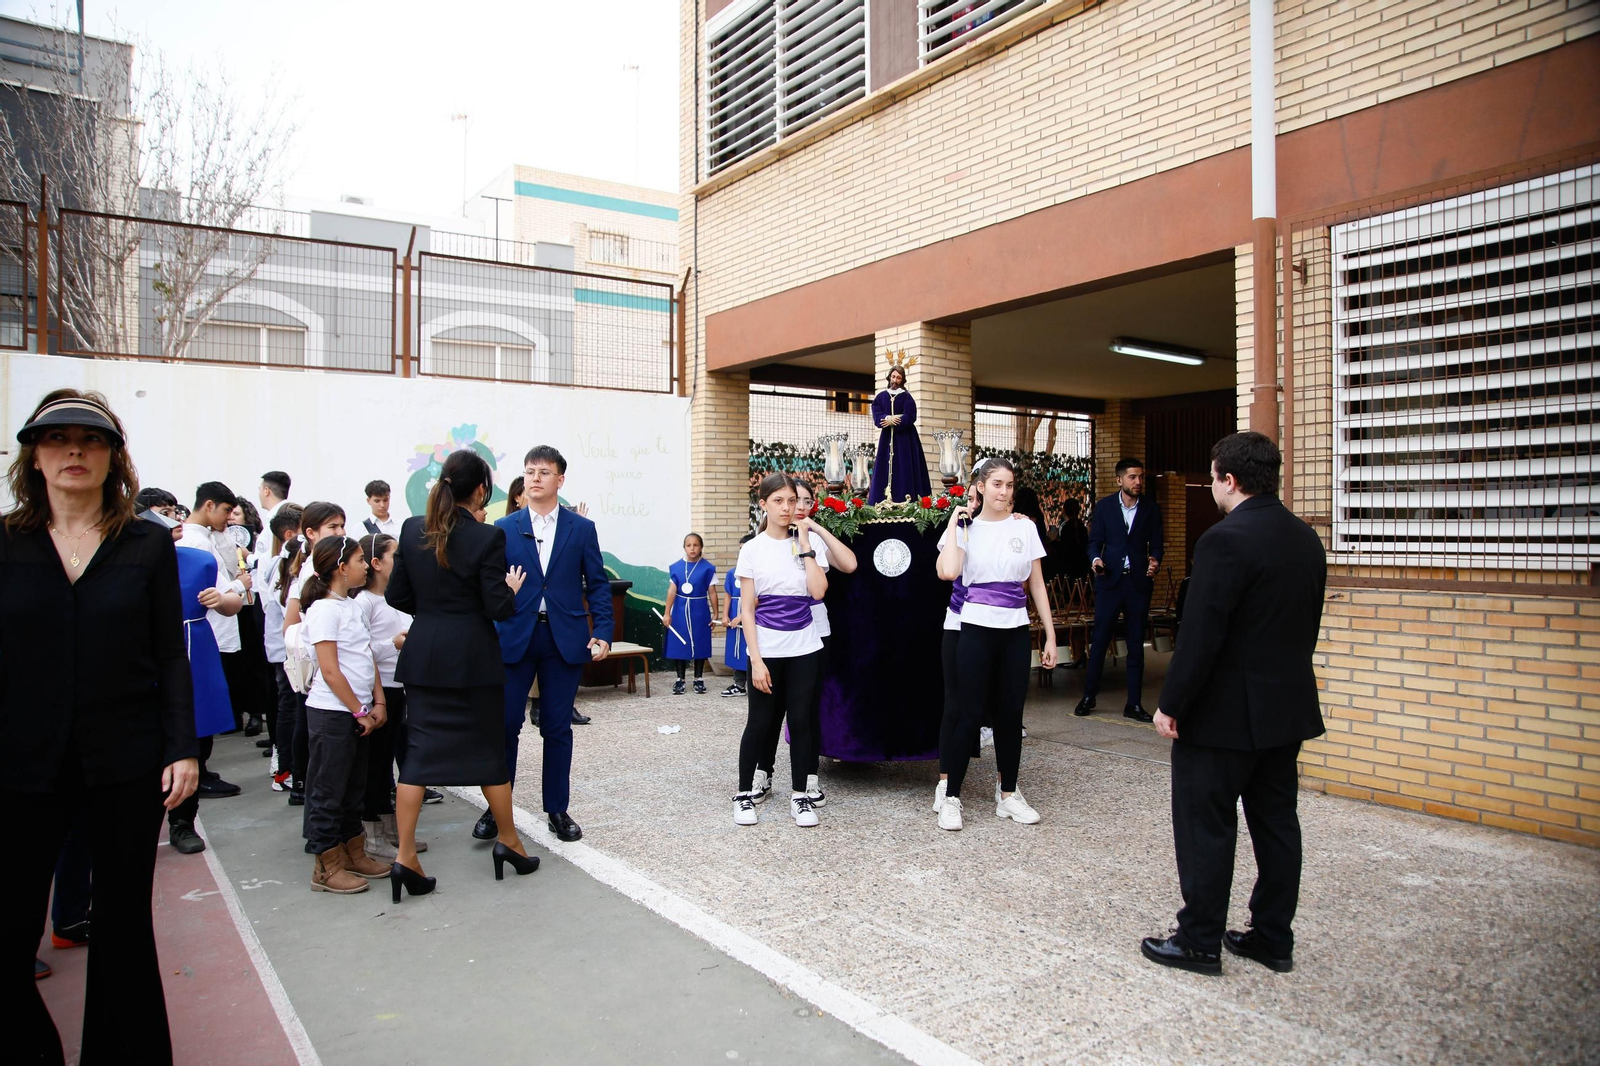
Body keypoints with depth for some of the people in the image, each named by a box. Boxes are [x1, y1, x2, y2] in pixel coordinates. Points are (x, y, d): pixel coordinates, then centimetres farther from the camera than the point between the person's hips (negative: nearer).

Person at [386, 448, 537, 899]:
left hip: (424, 655, 4)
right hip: (472, 658, -4)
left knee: (418, 751, 8)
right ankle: (508, 841, 25)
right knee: (489, 749, 10)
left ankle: (405, 856, 5)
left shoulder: (412, 529, 1)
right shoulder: (486, 537, -13)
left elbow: (396, 595, 5)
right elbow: (498, 608, -13)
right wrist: (512, 589, 7)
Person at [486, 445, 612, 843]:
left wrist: (602, 632, -6)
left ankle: (557, 810, 20)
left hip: (565, 639, 0)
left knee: (557, 728, 8)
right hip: (514, 638, 0)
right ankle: (497, 808, 17)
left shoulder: (582, 528, 5)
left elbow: (598, 584, 4)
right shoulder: (504, 529, 5)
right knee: (505, 724, 2)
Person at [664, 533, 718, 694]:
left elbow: (712, 593, -1)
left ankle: (699, 679, 19)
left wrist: (715, 614, -2)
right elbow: (671, 590, -4)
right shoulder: (676, 567, 0)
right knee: (679, 645, 4)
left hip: (699, 611, -1)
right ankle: (680, 680, 15)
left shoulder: (707, 568, -3)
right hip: (680, 611, 1)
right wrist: (667, 613, -8)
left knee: (699, 645, 7)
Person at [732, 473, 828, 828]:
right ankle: (744, 793, 20)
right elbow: (747, 610, -4)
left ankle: (799, 796, 17)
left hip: (804, 649, 2)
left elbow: (818, 591, -10)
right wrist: (756, 660, -10)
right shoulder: (752, 549, -2)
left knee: (800, 721, 4)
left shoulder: (807, 543, 4)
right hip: (767, 651, -1)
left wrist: (804, 544, -10)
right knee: (761, 723, 4)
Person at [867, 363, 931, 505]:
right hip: (887, 438, 3)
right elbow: (877, 417, -1)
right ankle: (885, 498, -1)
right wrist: (889, 418, -18)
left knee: (904, 468, -6)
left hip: (905, 438, -3)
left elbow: (909, 418, -10)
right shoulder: (881, 396, 10)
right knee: (885, 469, -1)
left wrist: (891, 421, -14)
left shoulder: (907, 397, 1)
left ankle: (907, 498, -7)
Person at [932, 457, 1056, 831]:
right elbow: (947, 572, -19)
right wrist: (953, 522, -9)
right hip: (976, 630, -2)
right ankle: (950, 796, 9)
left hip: (1016, 632, 3)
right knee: (968, 712, -2)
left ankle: (1008, 794, 22)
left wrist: (1050, 635, 5)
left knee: (1010, 713, 8)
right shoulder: (965, 529, 0)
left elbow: (1037, 584, 9)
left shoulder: (1025, 528, 6)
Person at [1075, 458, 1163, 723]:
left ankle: (1134, 704, 12)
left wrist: (1154, 562, -16)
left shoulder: (1151, 509, 5)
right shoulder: (1104, 506, 4)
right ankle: (1088, 696, 14)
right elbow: (1095, 541, 5)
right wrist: (1095, 559, -16)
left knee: (1136, 643, 5)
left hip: (1138, 582, 1)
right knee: (1099, 639, 1)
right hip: (1110, 580, -1)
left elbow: (1155, 546, 6)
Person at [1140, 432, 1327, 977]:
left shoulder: (1226, 540, -20)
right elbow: (1308, 625, 14)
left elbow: (1201, 634, -22)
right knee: (1276, 823, 16)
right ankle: (1273, 938, 27)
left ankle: (1200, 942, 14)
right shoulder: (1307, 539, 7)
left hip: (1225, 713, -8)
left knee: (1206, 828, 4)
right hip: (1288, 708, 9)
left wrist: (1171, 704, -14)